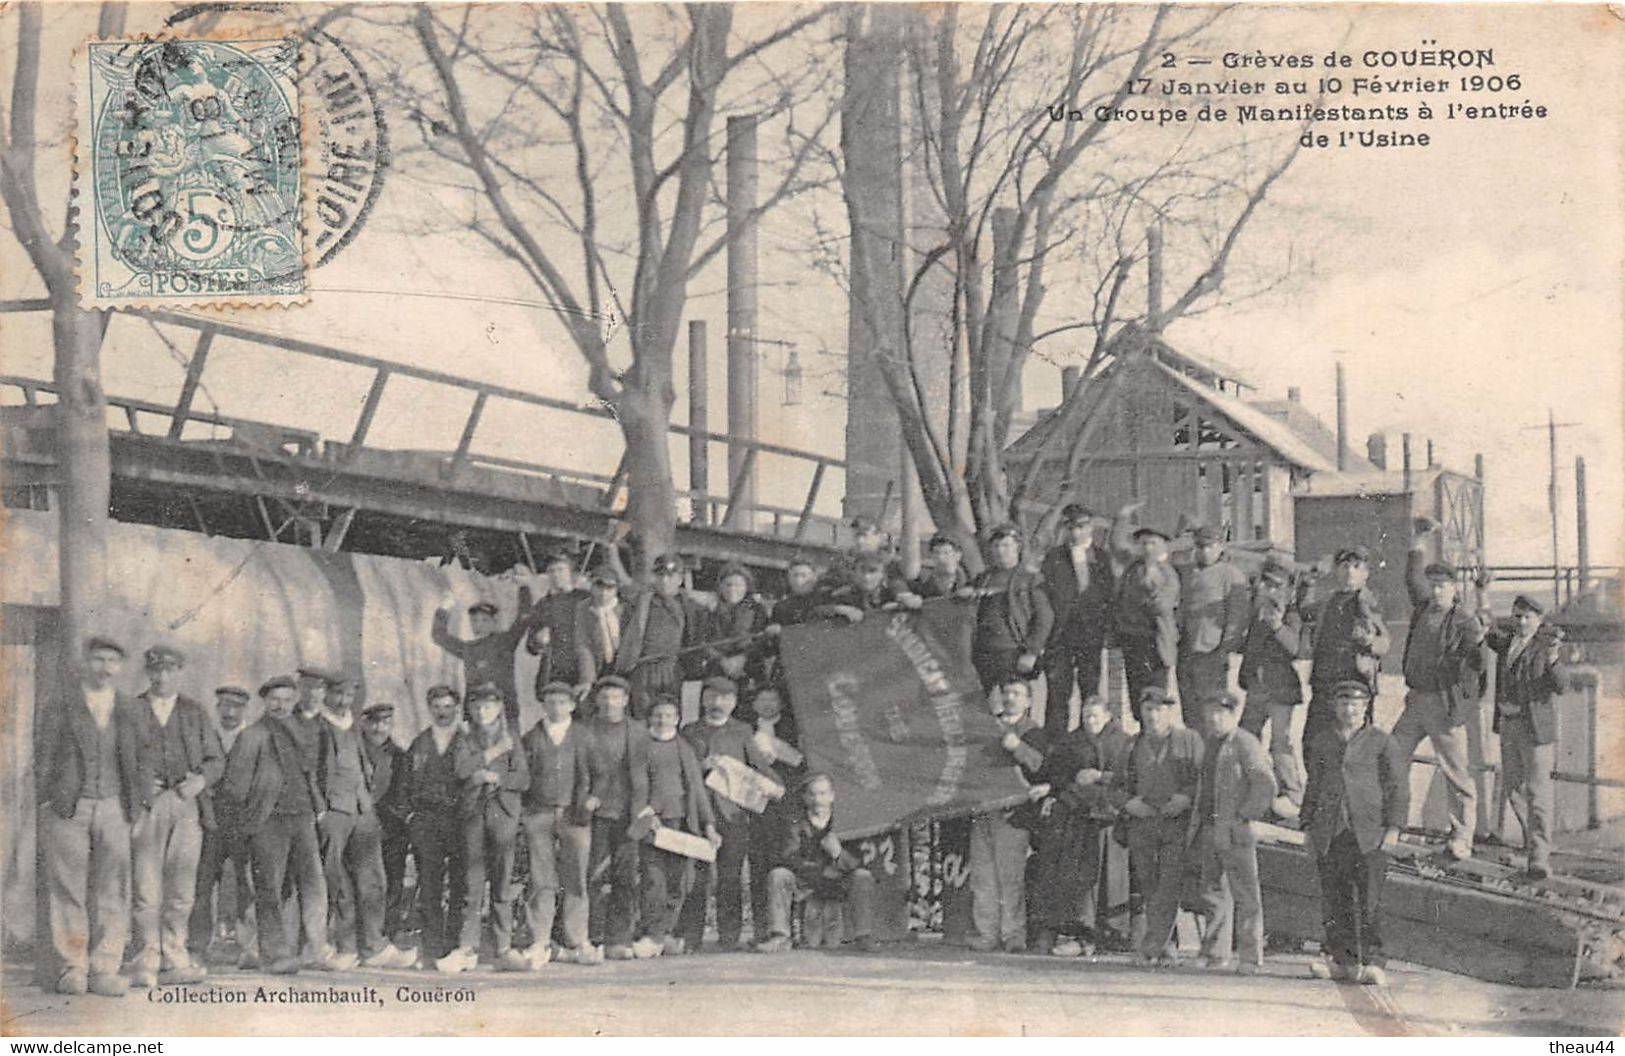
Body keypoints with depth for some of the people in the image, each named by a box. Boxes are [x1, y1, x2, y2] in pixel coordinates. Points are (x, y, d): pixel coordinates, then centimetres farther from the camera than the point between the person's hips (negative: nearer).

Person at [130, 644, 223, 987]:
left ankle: (174, 960, 8)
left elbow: (216, 759, 14)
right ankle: (145, 963, -4)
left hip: (186, 805, 2)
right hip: (145, 805, -2)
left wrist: (201, 779, -6)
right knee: (145, 885, -8)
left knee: (182, 889, 2)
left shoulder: (195, 713, 17)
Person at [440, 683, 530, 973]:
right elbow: (461, 769, -6)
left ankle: (505, 949, 0)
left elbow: (523, 780, 2)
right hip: (472, 813, 1)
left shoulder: (512, 740, 13)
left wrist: (493, 777, -8)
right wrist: (494, 752, -5)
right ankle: (468, 949, 0)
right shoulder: (465, 741, 15)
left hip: (503, 813, -1)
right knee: (472, 884, -2)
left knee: (502, 883, -2)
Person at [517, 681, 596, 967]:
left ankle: (576, 943, 8)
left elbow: (591, 774, 12)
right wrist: (525, 806, -1)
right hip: (540, 814, 0)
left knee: (575, 880, 1)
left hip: (574, 815, 0)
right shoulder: (531, 738, 10)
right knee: (542, 881, -3)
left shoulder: (583, 737, 10)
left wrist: (589, 800, -2)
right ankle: (540, 944, 0)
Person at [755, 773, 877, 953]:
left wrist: (838, 853, -35)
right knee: (778, 874, -25)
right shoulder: (797, 824, -6)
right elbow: (786, 858, -15)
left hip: (838, 884, 0)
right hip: (804, 883, 0)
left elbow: (857, 863, -12)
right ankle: (780, 936, -24)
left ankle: (864, 937, -22)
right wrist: (821, 870, -22)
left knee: (864, 876, -25)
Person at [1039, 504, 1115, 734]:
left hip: (1091, 635, 1)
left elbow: (1108, 596, 9)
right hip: (1060, 636, -1)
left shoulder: (1102, 557, 10)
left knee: (1091, 692, 1)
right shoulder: (1054, 557, 8)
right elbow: (1046, 594, 5)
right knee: (1057, 693, -4)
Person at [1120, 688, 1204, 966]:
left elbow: (1203, 777, 4)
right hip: (1142, 824, 3)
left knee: (1169, 886, -12)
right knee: (1150, 887, 4)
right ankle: (1165, 947, 15)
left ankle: (1151, 947, -13)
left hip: (1178, 822, -3)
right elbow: (1121, 783, 19)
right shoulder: (1133, 745, 15)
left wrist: (1186, 797, -12)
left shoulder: (1189, 740, 7)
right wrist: (1128, 802, -1)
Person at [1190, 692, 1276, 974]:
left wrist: (1246, 814, -13)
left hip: (1235, 833, -8)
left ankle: (1251, 958, 1)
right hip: (1209, 831, 8)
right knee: (1212, 894, 10)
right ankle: (1216, 953, 17)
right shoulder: (1209, 744, 16)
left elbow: (1266, 784, -15)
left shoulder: (1245, 744, -9)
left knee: (1245, 896, -2)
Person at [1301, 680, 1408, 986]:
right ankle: (1344, 961, 10)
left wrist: (1393, 828, -6)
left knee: (1370, 900, -7)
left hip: (1369, 833, -4)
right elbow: (1314, 786, 21)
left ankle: (1372, 963, -5)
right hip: (1330, 834, 4)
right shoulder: (1322, 741, 15)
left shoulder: (1382, 742, 4)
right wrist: (1309, 826, 16)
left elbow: (1399, 788, 3)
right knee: (1335, 900, 3)